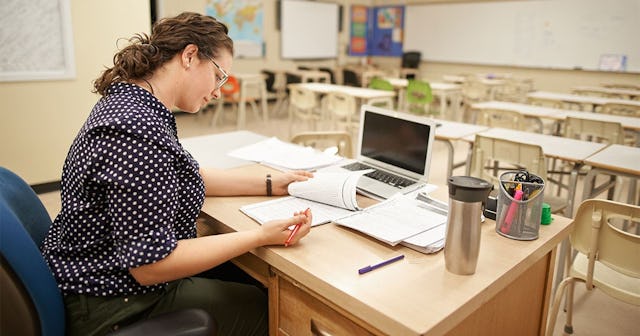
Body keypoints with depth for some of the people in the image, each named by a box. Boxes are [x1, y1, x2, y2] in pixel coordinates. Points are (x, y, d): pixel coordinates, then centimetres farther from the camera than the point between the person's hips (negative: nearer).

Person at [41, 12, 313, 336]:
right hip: (112, 308, -9)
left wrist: (269, 184, 9)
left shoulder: (128, 101, 3)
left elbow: (187, 176, 14)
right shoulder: (137, 129, -30)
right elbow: (149, 265, -28)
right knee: (266, 307, 2)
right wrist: (261, 236, -25)